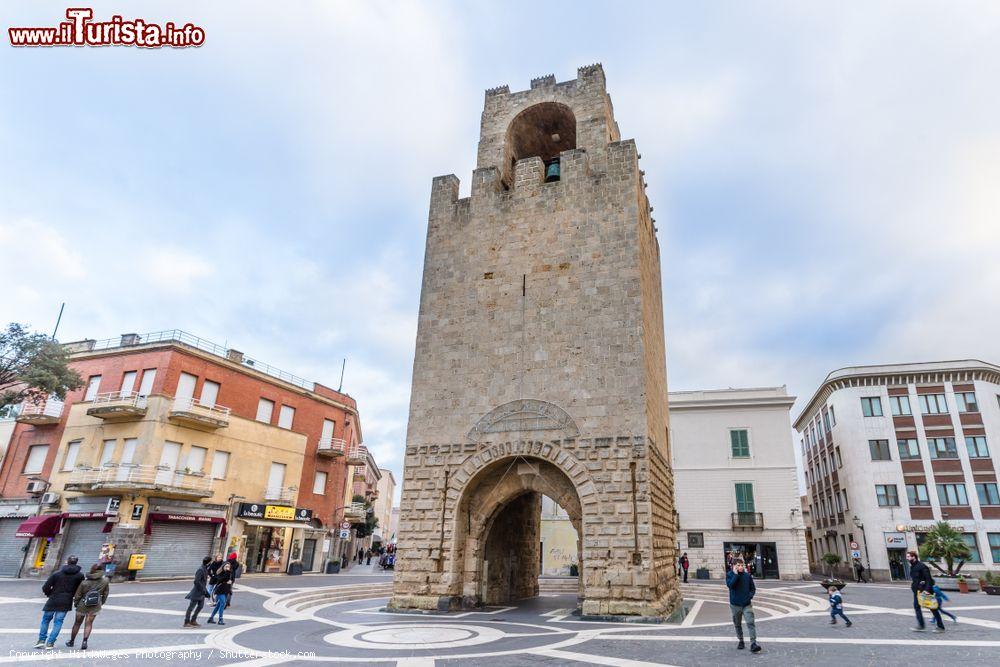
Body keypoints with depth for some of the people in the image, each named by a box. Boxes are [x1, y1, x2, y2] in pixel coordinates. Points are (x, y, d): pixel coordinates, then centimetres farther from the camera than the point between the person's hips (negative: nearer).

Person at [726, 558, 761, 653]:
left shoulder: (747, 575, -1)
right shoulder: (729, 574, -6)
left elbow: (753, 588, 8)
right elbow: (730, 585, -23)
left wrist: (750, 596, -9)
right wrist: (736, 574, -22)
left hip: (747, 604, 0)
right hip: (735, 604, 0)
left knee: (750, 623, -13)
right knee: (737, 624, 13)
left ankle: (753, 643, -13)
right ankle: (741, 641, 30)